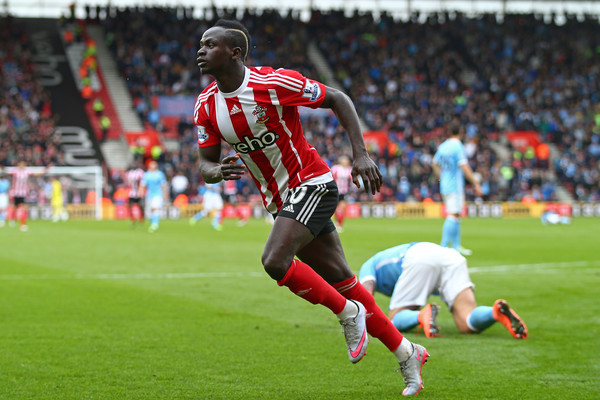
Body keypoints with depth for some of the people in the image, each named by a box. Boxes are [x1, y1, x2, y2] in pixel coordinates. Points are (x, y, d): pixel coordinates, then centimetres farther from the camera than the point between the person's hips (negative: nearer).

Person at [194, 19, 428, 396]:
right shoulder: (206, 106, -1)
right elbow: (205, 164, 5)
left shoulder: (275, 83, -18)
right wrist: (218, 171, -20)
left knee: (275, 260, -25)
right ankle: (407, 354, 20)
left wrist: (361, 154, -17)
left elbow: (338, 99, -9)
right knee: (340, 280, 8)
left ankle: (349, 313, -4)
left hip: (312, 185, -6)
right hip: (280, 200, 6)